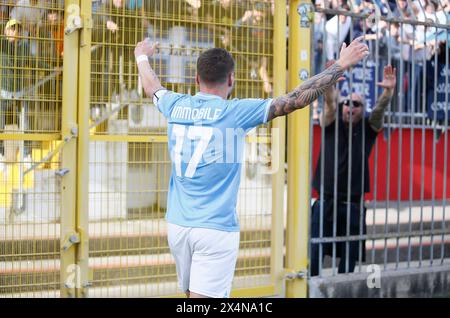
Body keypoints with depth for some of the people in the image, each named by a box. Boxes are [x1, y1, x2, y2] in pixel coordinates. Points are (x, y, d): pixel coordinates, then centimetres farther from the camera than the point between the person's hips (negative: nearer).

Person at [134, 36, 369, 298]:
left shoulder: (176, 106, 4)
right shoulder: (235, 112, -10)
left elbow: (152, 87, 27)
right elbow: (296, 99, -9)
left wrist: (142, 57, 49)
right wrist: (342, 65, -1)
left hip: (177, 225, 6)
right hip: (216, 227, -6)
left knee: (193, 292, 17)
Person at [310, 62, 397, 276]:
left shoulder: (368, 128, 5)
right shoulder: (332, 124, 3)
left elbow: (380, 108, -12)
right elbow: (330, 103, -15)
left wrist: (388, 91, -33)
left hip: (353, 204, 1)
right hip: (326, 201, -1)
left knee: (349, 257, 5)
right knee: (314, 254, -3)